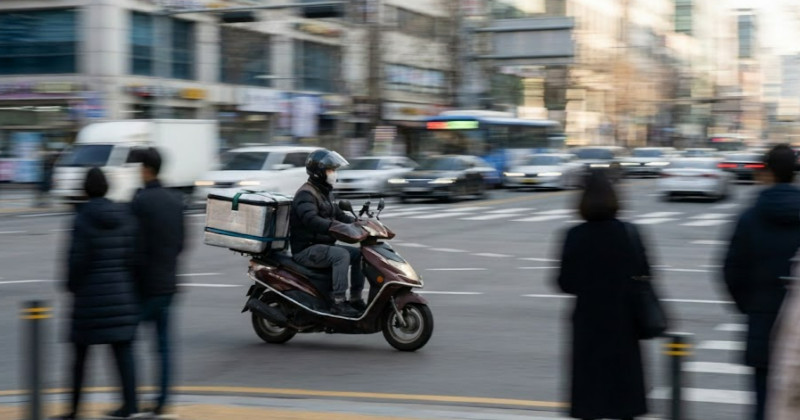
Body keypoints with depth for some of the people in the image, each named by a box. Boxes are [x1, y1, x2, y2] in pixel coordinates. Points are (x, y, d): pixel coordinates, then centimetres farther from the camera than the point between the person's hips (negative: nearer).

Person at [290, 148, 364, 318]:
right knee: (341, 255, -30)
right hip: (306, 249, -10)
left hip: (323, 245, 10)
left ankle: (356, 299, 4)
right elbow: (310, 219, -33)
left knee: (358, 254, 3)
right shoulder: (306, 194, -15)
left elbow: (338, 215, 23)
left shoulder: (323, 193, 18)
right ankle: (338, 302, -30)